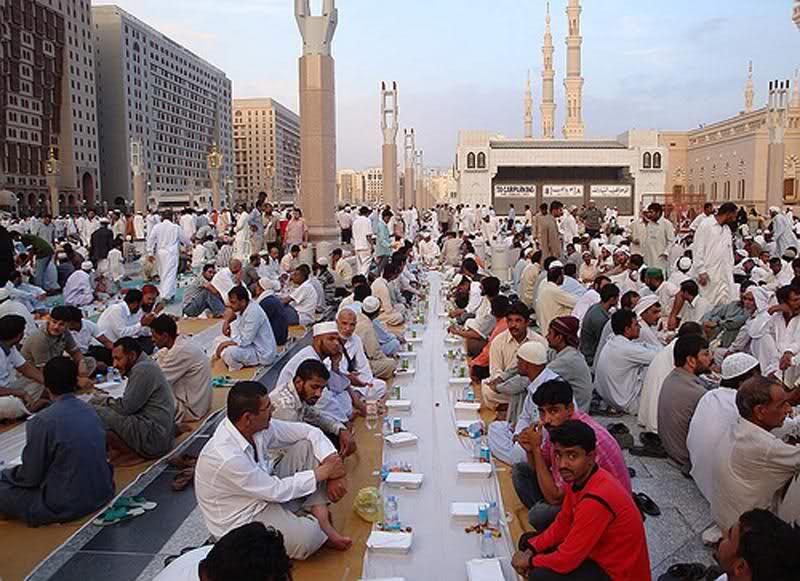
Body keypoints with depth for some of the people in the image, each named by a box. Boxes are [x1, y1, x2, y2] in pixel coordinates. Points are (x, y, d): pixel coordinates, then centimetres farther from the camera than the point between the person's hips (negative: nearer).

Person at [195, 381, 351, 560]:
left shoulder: (259, 425, -12)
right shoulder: (227, 458, -33)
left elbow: (309, 431, -3)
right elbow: (277, 491, -24)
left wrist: (332, 463, -17)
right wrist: (323, 472, -17)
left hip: (269, 493, 8)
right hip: (243, 520, -8)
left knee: (308, 446, -5)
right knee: (306, 539, -32)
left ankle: (318, 513, -12)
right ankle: (316, 526, 4)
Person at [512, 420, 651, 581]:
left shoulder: (596, 499, -33)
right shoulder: (577, 479, -5)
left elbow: (566, 559, -28)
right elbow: (562, 526, 8)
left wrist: (529, 560, -12)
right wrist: (531, 549, -5)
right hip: (600, 553, 9)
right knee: (527, 542, 9)